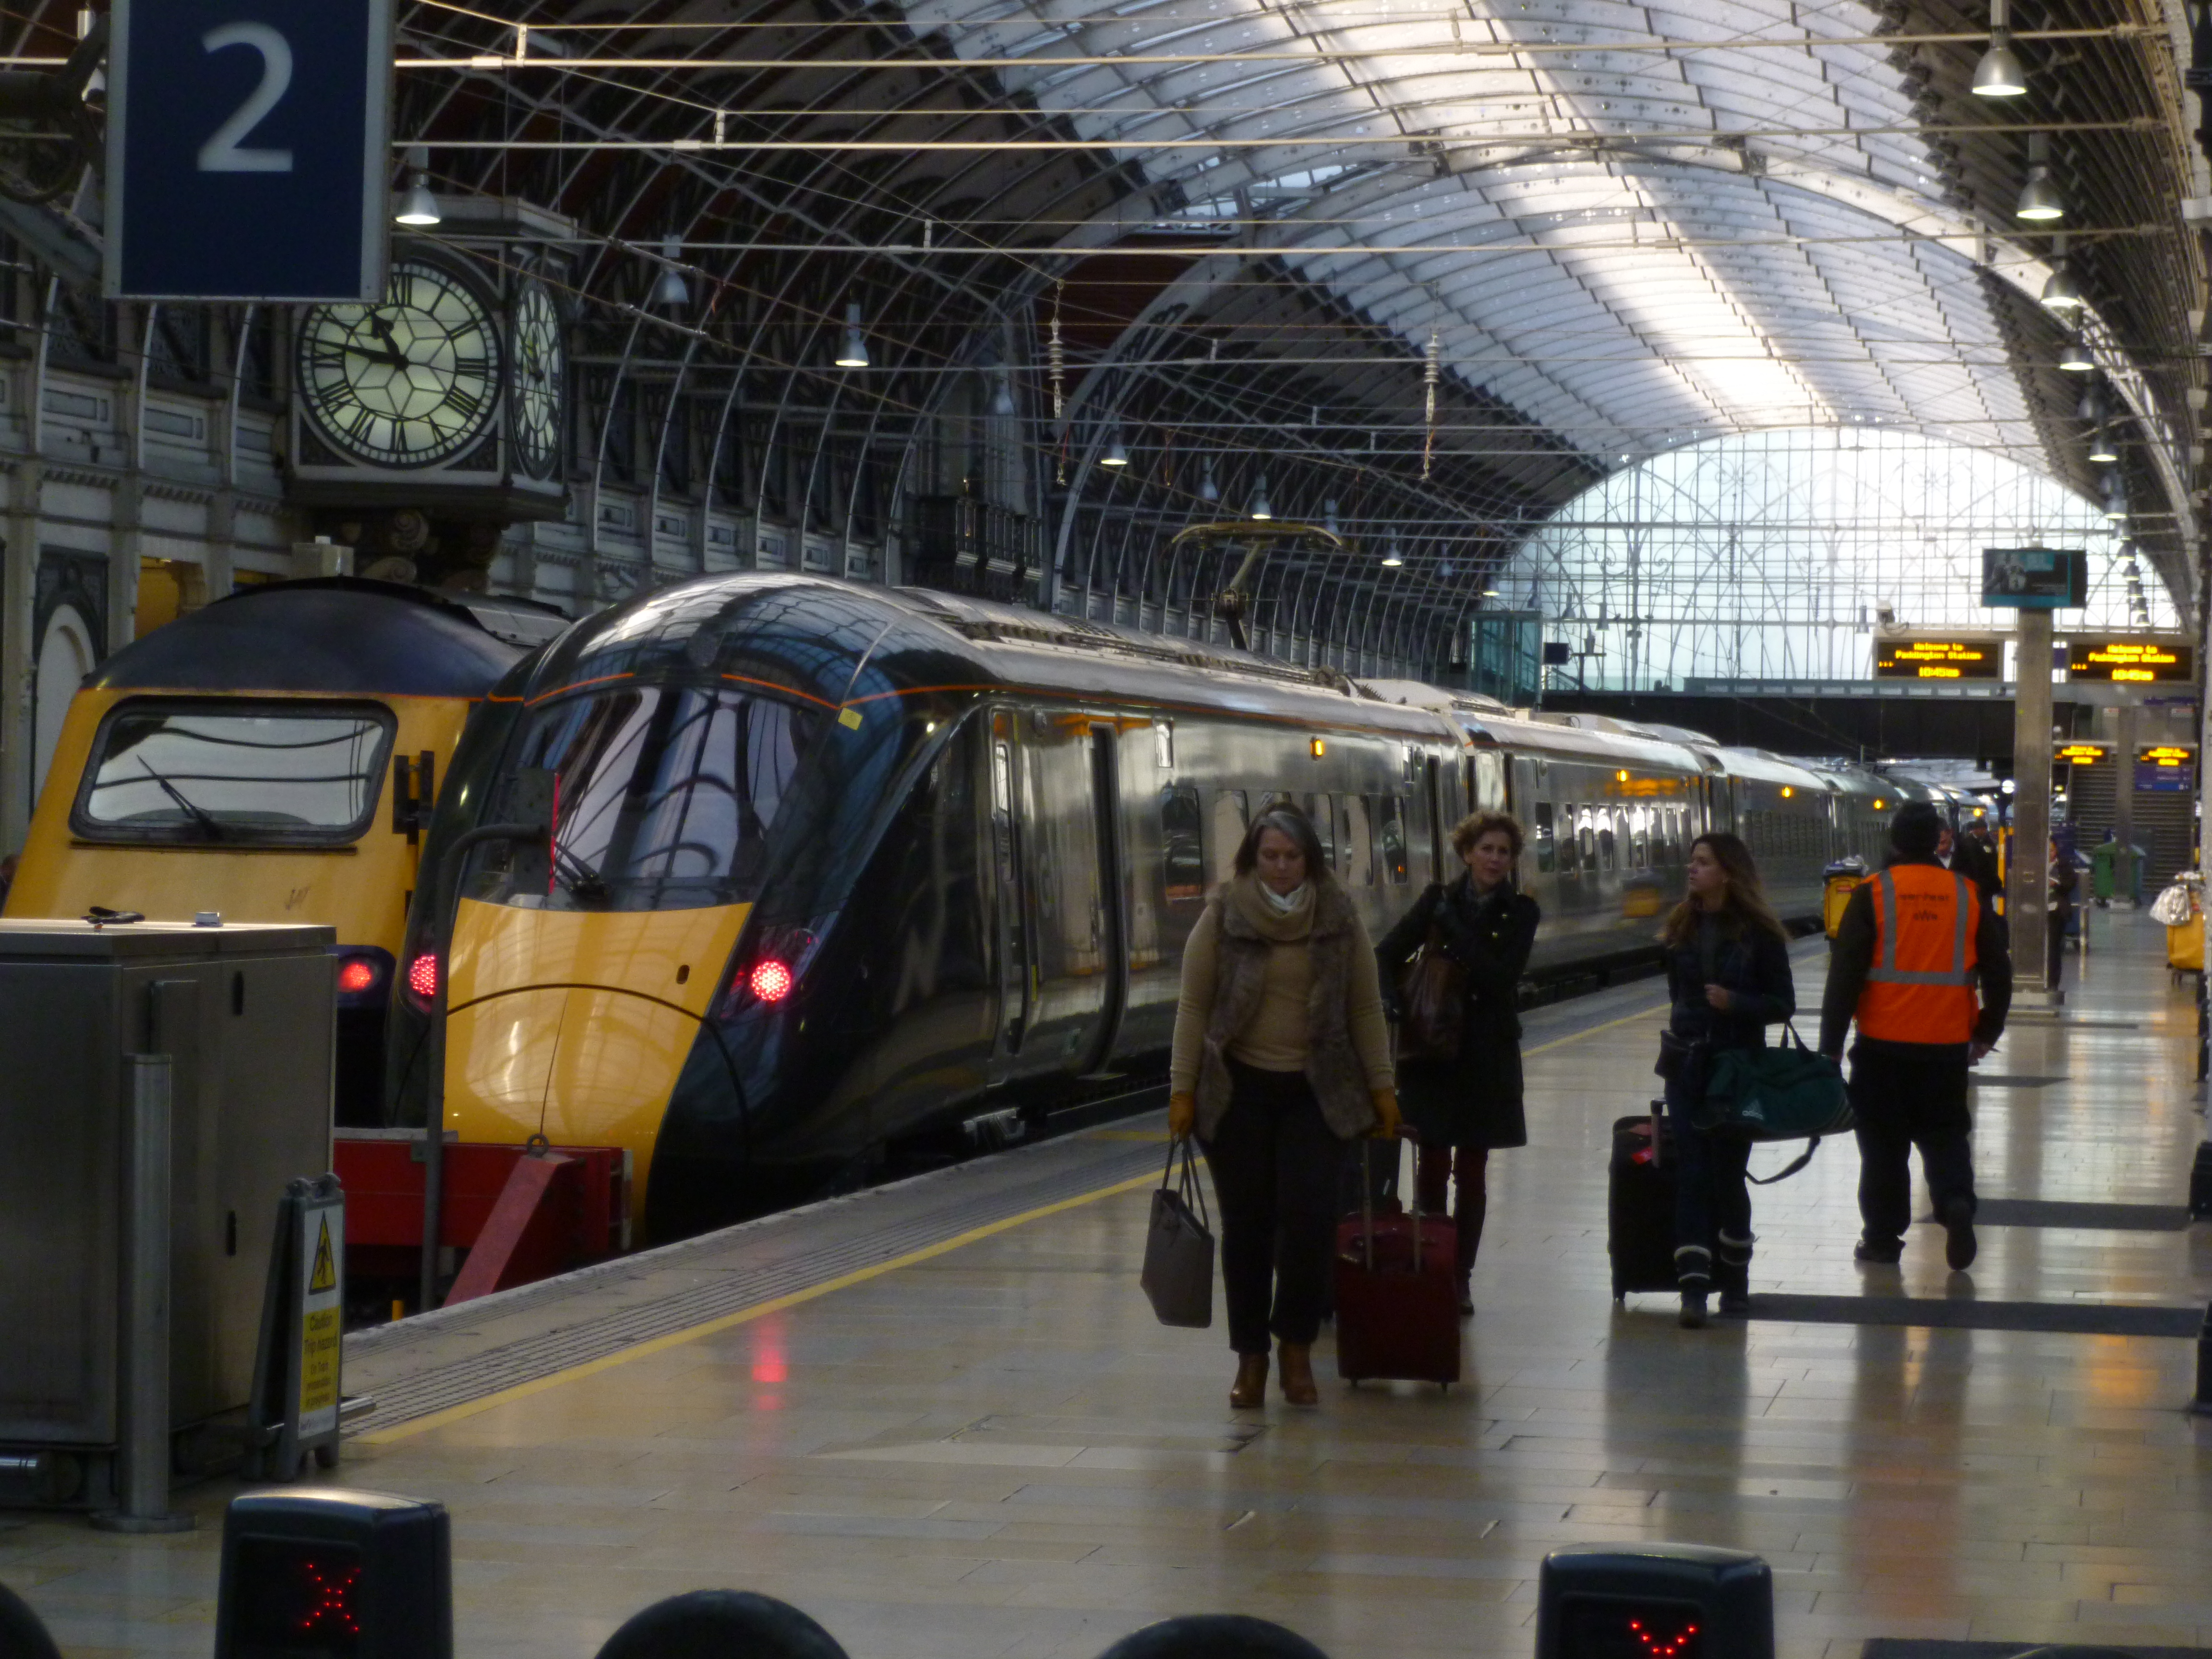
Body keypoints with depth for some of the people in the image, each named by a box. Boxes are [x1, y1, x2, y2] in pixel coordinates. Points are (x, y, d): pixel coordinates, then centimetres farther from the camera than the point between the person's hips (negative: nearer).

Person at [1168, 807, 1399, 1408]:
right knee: (1246, 1224, 2)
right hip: (1238, 1089, 0)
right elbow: (1194, 1007, -1)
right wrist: (1182, 1089, -4)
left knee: (1309, 1218, -11)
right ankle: (1251, 1357, 13)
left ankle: (1297, 1346, 5)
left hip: (1315, 1091, 0)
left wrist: (1381, 1087, 4)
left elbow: (1366, 1009, 6)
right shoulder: (1223, 918, -3)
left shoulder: (1339, 920, 1)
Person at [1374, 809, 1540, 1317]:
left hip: (1487, 1057, 0)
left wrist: (1454, 930, -15)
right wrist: (1390, 1001, -15)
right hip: (1431, 1051, 0)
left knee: (1473, 1171, 4)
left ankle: (1460, 1277, 11)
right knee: (1432, 1165, -1)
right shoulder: (1439, 899, 3)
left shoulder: (1520, 912, 0)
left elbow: (1502, 978, -14)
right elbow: (1388, 952, 2)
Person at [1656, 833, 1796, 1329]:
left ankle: (1734, 1279, 22)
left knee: (1728, 1173, 5)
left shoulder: (1759, 932, -7)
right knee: (1692, 1174, -4)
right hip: (1687, 1064, 3)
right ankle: (1694, 1287, -9)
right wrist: (1685, 1022, 10)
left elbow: (1783, 1004, -7)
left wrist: (1736, 1004, -21)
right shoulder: (1682, 927, 7)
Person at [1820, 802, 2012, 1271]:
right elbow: (1998, 969, 8)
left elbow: (1845, 973, -7)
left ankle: (1883, 1237, 12)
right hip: (1947, 1044, 2)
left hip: (1883, 1043, -2)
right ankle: (1956, 1202, -12)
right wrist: (1987, 1031, 21)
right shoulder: (1967, 896, 3)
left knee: (1883, 1143, 8)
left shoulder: (1872, 896, -6)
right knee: (1945, 1135, 13)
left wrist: (1831, 1043, -2)